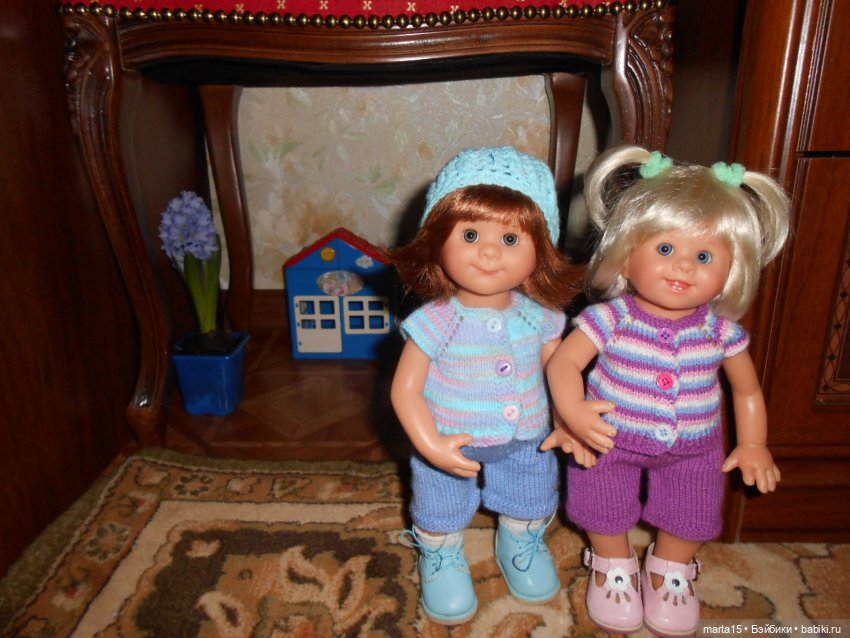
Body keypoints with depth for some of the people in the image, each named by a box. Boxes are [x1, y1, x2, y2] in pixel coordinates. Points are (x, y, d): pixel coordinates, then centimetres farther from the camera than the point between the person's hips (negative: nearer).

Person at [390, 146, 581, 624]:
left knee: (530, 510, 27)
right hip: (452, 447, -3)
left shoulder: (539, 315, -15)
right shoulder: (435, 321, -26)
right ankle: (442, 561, 52)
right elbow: (405, 389, -21)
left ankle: (522, 546, 59)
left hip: (526, 445, 3)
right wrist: (431, 445, -29)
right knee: (442, 515, 21)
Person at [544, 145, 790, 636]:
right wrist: (573, 412, -38)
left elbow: (747, 389, 2)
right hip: (610, 443, -2)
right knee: (606, 513, 14)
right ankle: (614, 566, 45)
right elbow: (564, 361, -22)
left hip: (693, 450, 2)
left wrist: (753, 445, 2)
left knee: (688, 521, 17)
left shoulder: (721, 330, -13)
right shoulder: (610, 319, -22)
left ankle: (671, 570, 48)